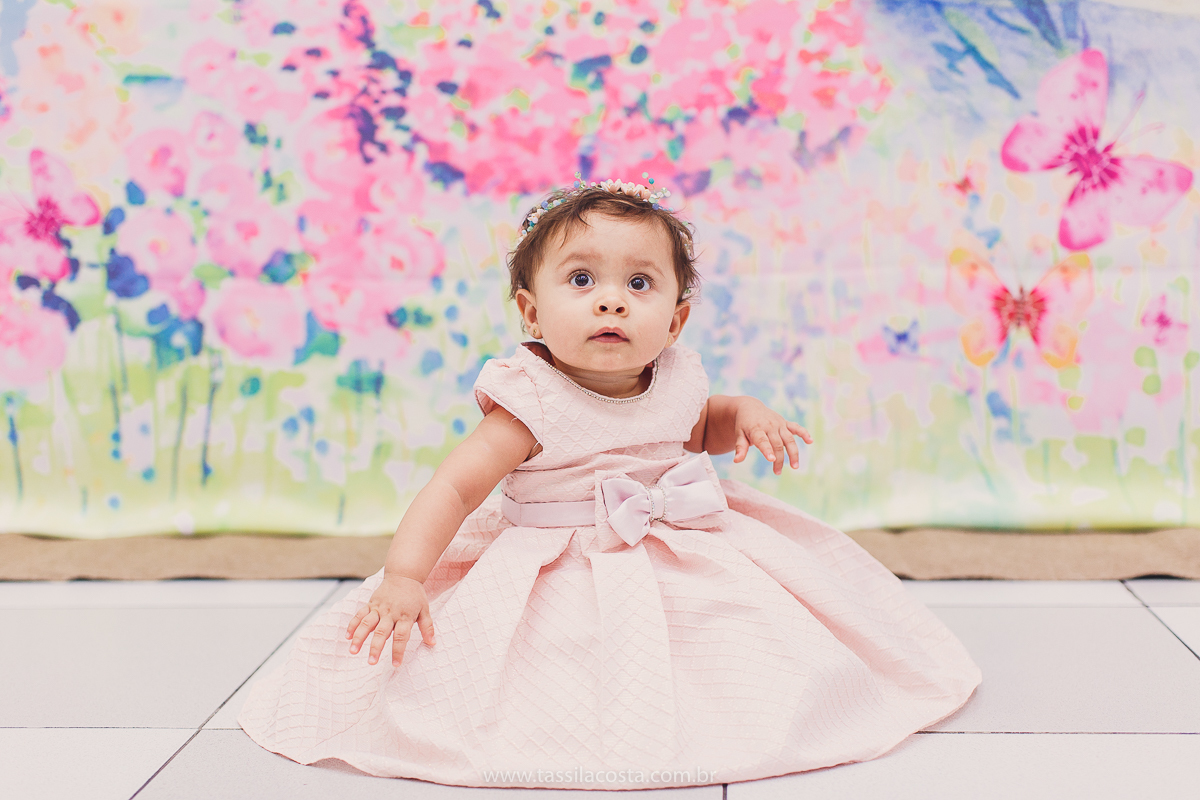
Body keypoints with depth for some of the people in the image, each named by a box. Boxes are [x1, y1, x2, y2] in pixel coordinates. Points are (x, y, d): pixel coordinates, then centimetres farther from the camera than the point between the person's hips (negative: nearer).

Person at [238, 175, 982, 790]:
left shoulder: (674, 380, -4)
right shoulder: (534, 403, -22)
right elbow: (456, 486, -24)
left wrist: (744, 416, -1)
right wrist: (402, 576, -35)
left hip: (681, 558, 5)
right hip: (557, 571, -4)